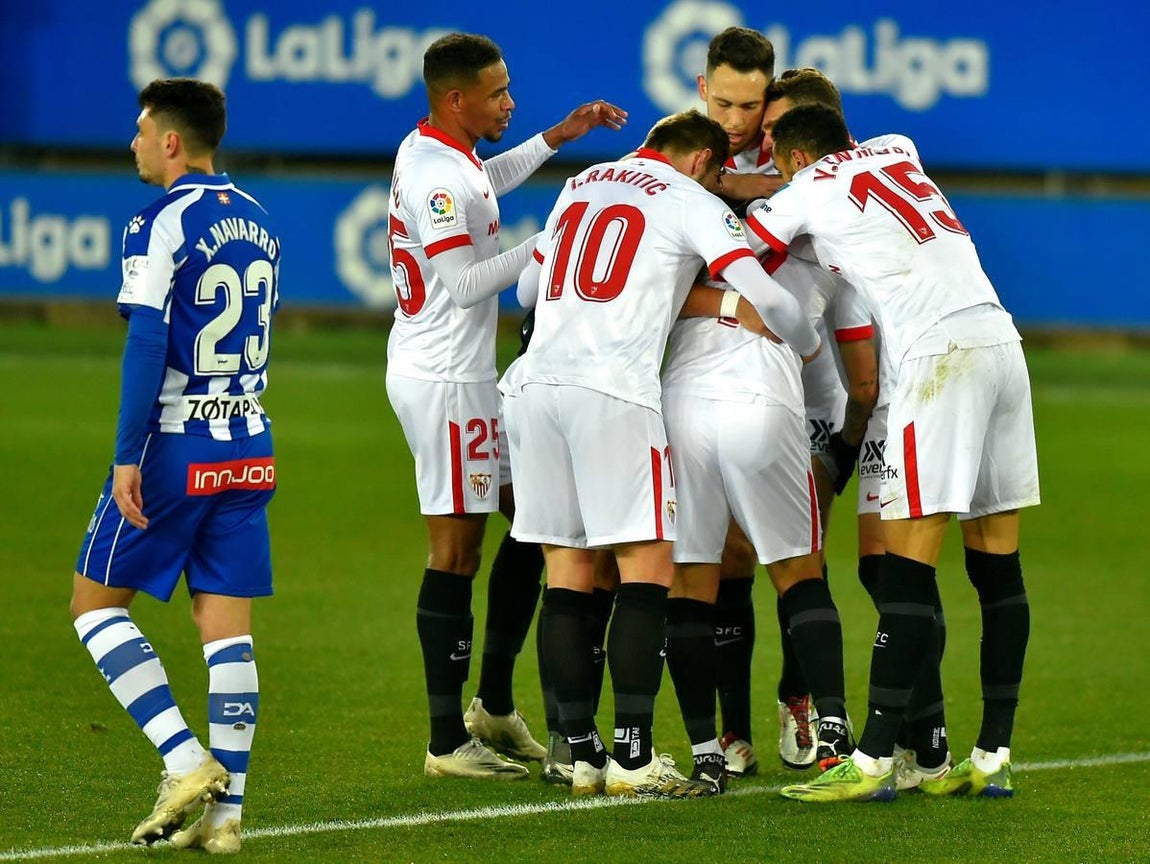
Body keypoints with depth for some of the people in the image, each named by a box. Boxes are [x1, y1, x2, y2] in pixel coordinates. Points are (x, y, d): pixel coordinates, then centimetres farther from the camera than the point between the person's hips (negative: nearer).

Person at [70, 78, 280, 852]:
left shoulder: (162, 224, -12)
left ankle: (187, 760, -7)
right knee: (227, 626, 6)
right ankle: (225, 810, 2)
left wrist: (127, 456, -17)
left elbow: (147, 345, -18)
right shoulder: (258, 222, 11)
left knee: (96, 601, 5)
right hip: (250, 447, 7)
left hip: (176, 446, -7)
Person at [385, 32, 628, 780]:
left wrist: (557, 137, 28)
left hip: (468, 375, 10)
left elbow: (489, 180, 35)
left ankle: (495, 705, 20)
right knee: (455, 551, -7)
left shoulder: (430, 152, 12)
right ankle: (448, 742, -4)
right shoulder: (438, 178, -19)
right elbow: (463, 284, -22)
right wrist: (545, 248, -15)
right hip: (445, 381, -10)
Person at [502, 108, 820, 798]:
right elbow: (766, 298, -3)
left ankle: (581, 755, 8)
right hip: (614, 391, -6)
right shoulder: (691, 202, 7)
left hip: (535, 381, 6)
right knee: (647, 572, -3)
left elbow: (529, 286, 36)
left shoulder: (580, 185, 24)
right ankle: (633, 758, -9)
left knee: (568, 578, 8)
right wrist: (813, 349, 17)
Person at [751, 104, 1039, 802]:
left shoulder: (808, 190, 5)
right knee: (997, 567, 8)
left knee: (909, 568, -9)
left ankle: (873, 762, -12)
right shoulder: (895, 154, 23)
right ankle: (993, 759, 10)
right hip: (1002, 344, 7)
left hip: (939, 358, -7)